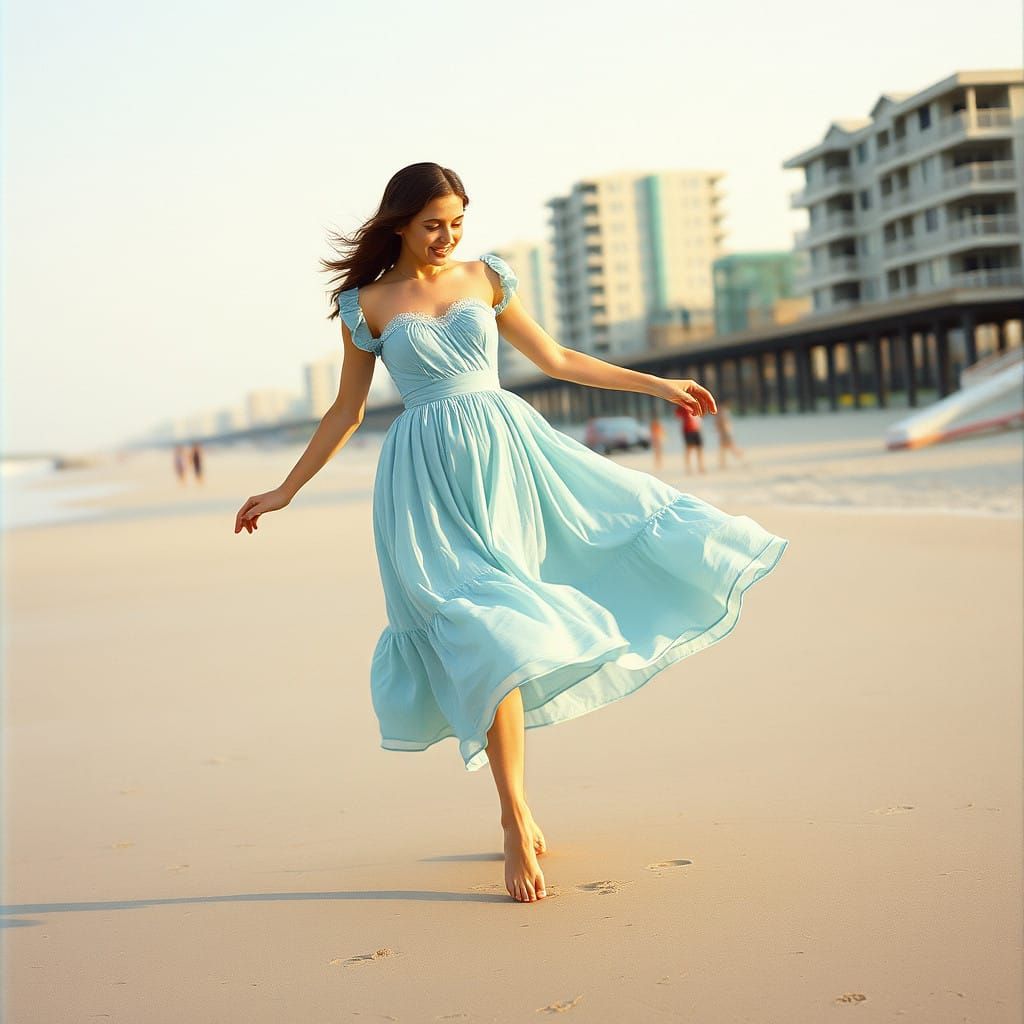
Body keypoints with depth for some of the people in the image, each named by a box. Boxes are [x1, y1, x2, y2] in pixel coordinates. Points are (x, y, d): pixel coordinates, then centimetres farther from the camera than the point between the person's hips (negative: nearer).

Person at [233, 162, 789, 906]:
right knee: (485, 632, -14)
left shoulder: (486, 278, 9)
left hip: (508, 452, 4)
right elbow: (347, 412, 11)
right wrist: (286, 489, 10)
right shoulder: (368, 304, 3)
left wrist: (659, 385, 17)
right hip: (431, 476, -4)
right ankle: (517, 823, -7)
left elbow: (556, 359, 16)